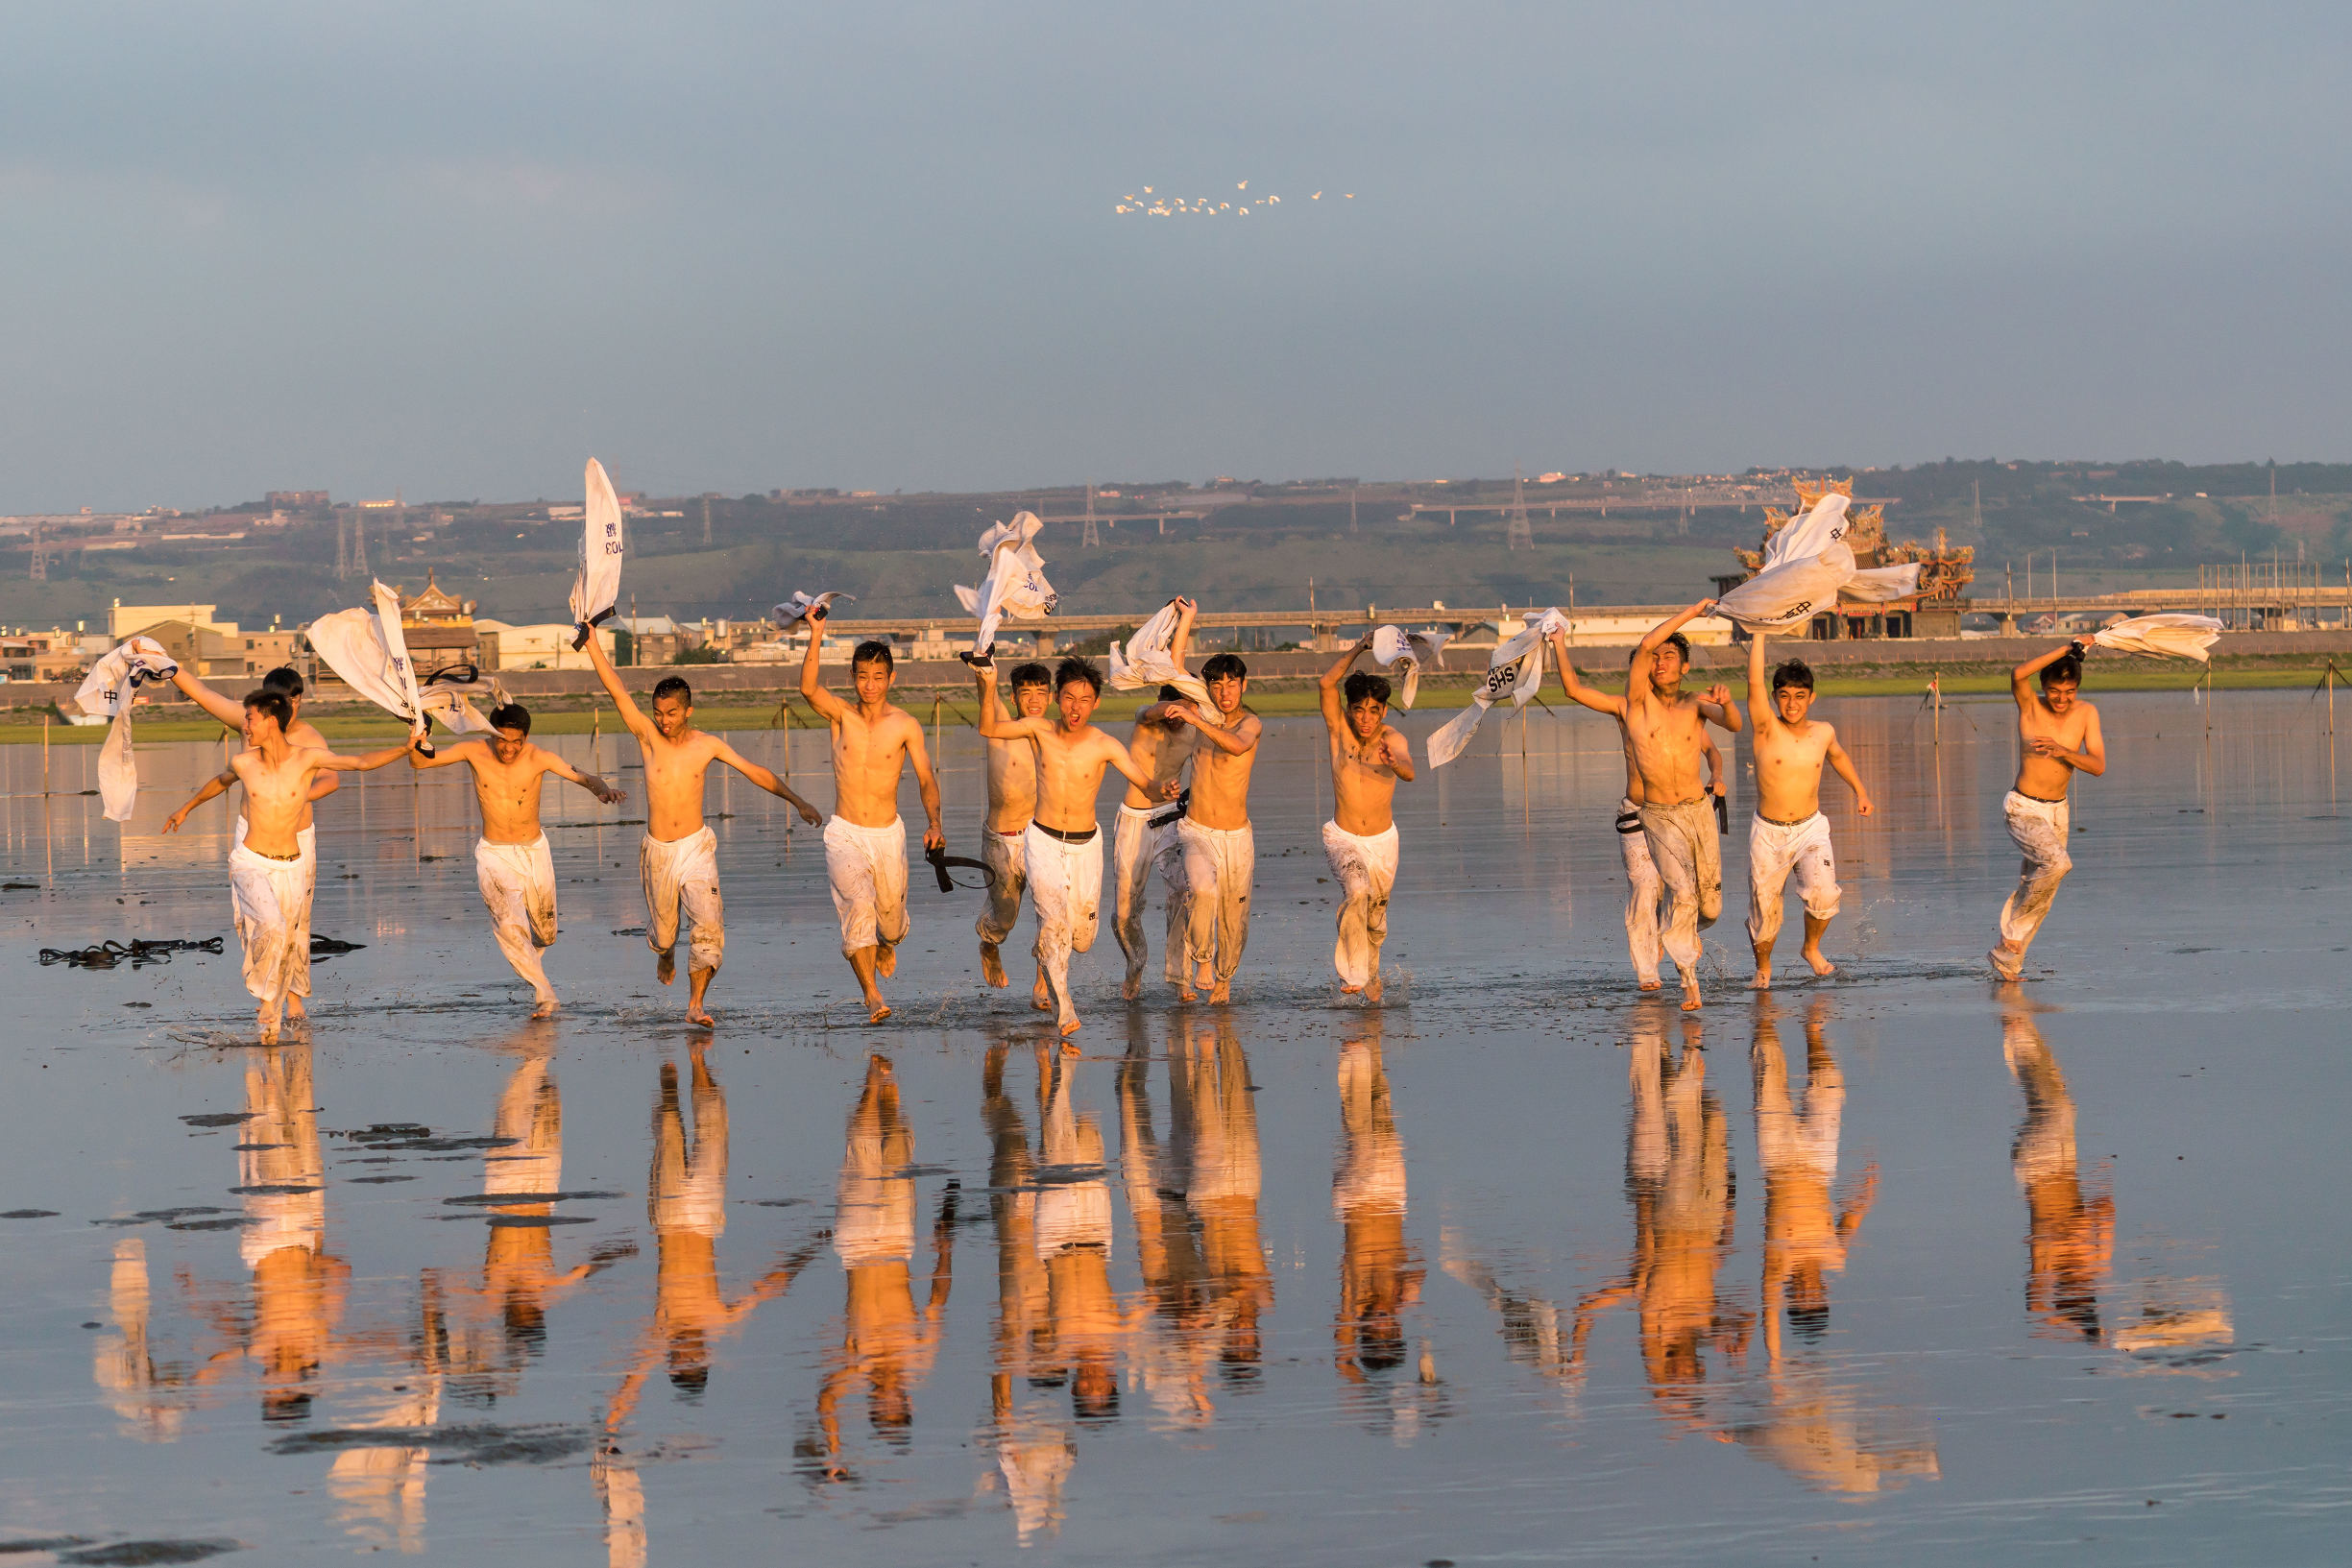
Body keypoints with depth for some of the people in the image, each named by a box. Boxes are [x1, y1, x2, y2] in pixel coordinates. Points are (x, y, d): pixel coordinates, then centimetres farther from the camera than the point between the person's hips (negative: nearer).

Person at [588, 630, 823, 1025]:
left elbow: (755, 772, 6)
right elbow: (616, 690, -9)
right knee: (663, 931, 13)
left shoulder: (707, 745, 0)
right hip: (658, 851, 1)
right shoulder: (648, 736, -3)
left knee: (708, 926, -18)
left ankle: (695, 1004, -12)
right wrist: (592, 642, -15)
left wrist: (796, 800, 2)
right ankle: (665, 952, 51)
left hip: (696, 847, -1)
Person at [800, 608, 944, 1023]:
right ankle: (872, 996, -27)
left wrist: (934, 823, -22)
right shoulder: (841, 715, -3)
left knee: (891, 917, 14)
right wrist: (816, 638, -34)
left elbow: (926, 779, -6)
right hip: (844, 834, -1)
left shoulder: (905, 725, -4)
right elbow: (808, 689, -22)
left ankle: (887, 944, 53)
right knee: (857, 904, -24)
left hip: (888, 835, 1)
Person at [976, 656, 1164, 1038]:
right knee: (1052, 922, -20)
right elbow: (989, 729, -10)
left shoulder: (1105, 746, -10)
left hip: (1085, 845, 0)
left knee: (1081, 939, 5)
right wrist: (989, 686, -25)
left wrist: (1164, 791, -37)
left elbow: (1146, 784, -14)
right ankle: (1063, 1009, -16)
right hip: (1043, 839, 0)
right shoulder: (1040, 730, -5)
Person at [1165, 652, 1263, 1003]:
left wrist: (1197, 721, -44)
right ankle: (1201, 958, -12)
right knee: (1203, 888, -30)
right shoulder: (1204, 714, 3)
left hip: (1236, 839, -1)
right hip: (1196, 831, 1)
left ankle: (1224, 977, 36)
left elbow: (1238, 746, -36)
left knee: (1233, 921, 8)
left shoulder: (1250, 723, -10)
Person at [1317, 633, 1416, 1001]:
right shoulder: (1340, 730, -9)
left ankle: (1370, 971, 44)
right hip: (1343, 839, -1)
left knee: (1376, 919, 14)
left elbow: (1409, 773, -35)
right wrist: (1357, 650, -27)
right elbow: (1326, 685, -23)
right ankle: (1352, 972, -22)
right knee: (1356, 891, -30)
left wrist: (1395, 763, -57)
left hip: (1382, 842, 1)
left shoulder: (1392, 738, -14)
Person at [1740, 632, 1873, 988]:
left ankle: (1812, 948, 8)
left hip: (1810, 829, 1)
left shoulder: (1822, 732, 0)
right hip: (1768, 833, -1)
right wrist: (1759, 632, -24)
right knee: (1763, 909, 2)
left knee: (1823, 893, -21)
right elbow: (1754, 682, -24)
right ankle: (1763, 967, 30)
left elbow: (1838, 756, 24)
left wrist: (1860, 790, 27)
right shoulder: (1767, 729, -11)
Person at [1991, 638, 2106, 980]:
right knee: (2057, 862, -29)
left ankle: (2006, 958, 22)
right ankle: (2013, 927, -10)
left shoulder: (2086, 713, 1)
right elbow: (2018, 675, -32)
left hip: (2057, 812, 5)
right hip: (2023, 810, -5)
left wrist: (2063, 751, -23)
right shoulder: (2030, 706, -10)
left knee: (2037, 894, 7)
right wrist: (2069, 648, -29)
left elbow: (2098, 766, -5)